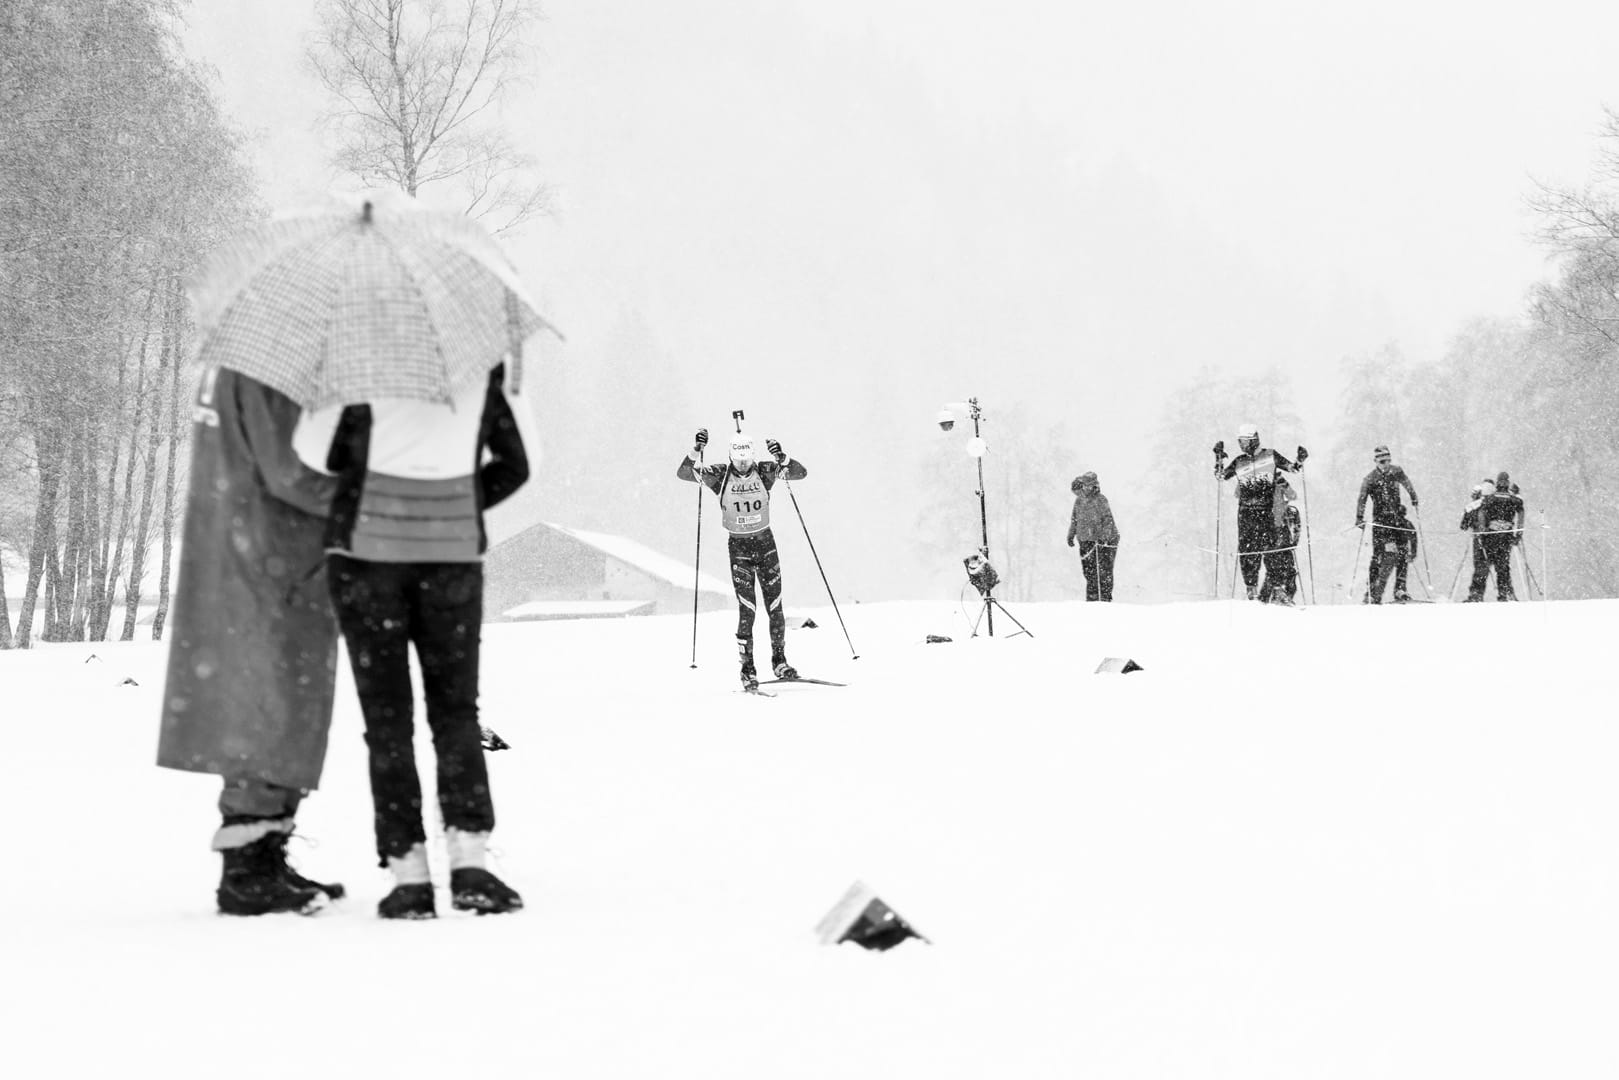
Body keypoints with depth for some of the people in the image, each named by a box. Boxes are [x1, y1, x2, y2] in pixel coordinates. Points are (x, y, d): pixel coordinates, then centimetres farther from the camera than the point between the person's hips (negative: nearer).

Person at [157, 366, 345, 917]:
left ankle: (263, 865, 17)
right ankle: (247, 874, -4)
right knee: (271, 724, -6)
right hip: (276, 578, -10)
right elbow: (292, 472, -21)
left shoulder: (229, 363, 14)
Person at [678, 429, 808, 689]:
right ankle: (747, 669, -1)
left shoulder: (765, 472, -5)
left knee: (775, 607, 5)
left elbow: (801, 472, -12)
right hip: (739, 547, -2)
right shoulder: (720, 475, -8)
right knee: (747, 610, -8)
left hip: (766, 543, 2)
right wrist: (697, 451, -30)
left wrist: (781, 457, -29)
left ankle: (779, 660, 23)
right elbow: (683, 473, -15)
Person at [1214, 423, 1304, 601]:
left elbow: (1291, 468, 10)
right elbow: (1220, 475, 13)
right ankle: (1251, 590, 3)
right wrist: (1219, 457, 3)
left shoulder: (1270, 456, 5)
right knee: (1246, 551, -2)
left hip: (1266, 511, -3)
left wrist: (1300, 460, -9)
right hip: (1245, 512, 3)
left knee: (1269, 549, -10)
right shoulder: (1239, 462, 11)